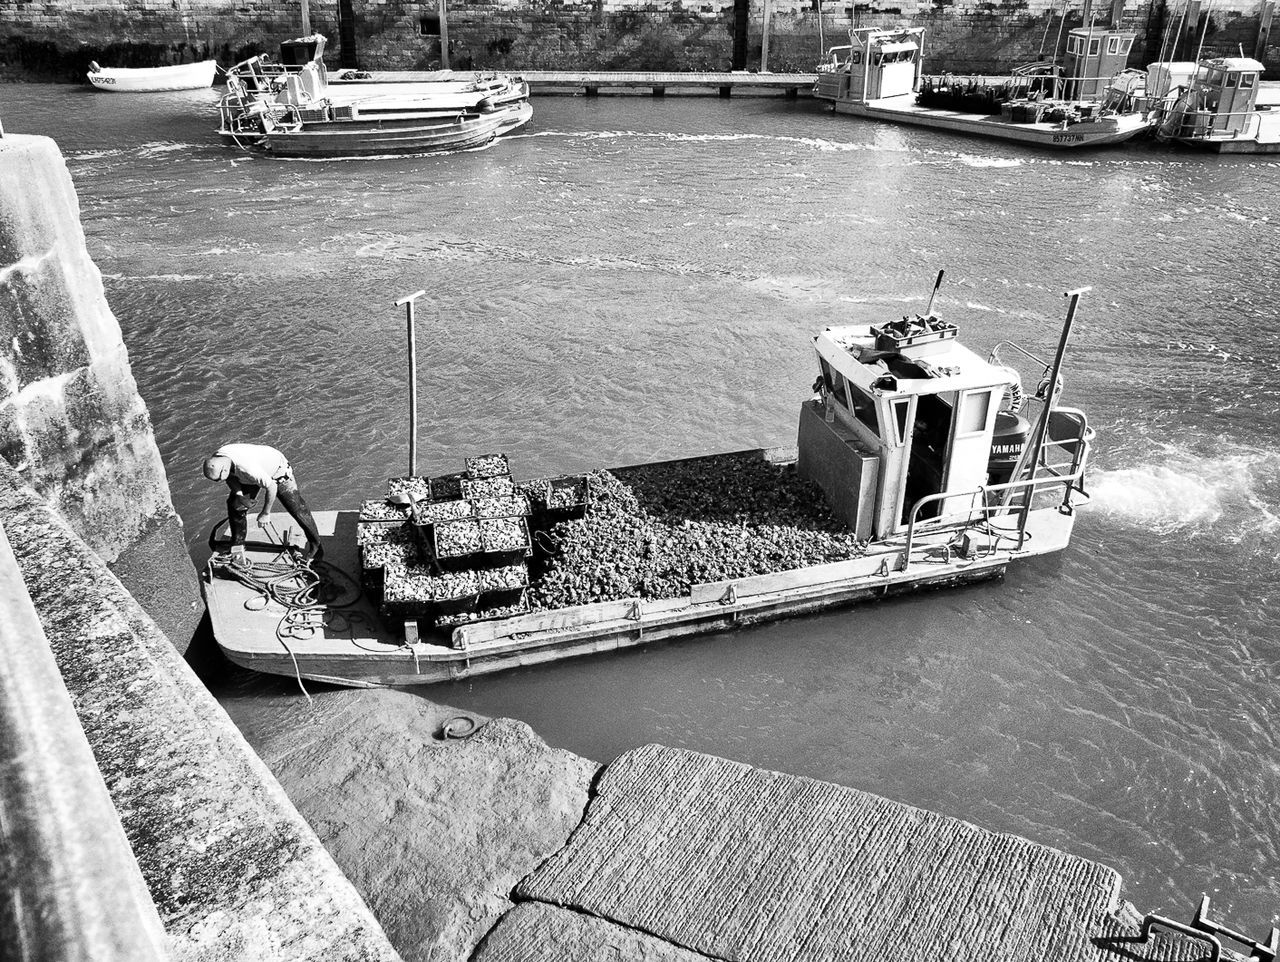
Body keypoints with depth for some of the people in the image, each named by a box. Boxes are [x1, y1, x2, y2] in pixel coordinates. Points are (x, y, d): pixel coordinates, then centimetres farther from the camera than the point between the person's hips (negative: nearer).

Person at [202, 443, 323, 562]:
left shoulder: (246, 468, -45)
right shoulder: (215, 460, -23)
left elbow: (272, 487, -35)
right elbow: (231, 477, 0)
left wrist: (266, 513, -22)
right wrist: (238, 493, -18)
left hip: (277, 470, -7)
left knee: (297, 509, -8)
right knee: (234, 504, -1)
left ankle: (315, 546, 9)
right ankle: (237, 547, 14)